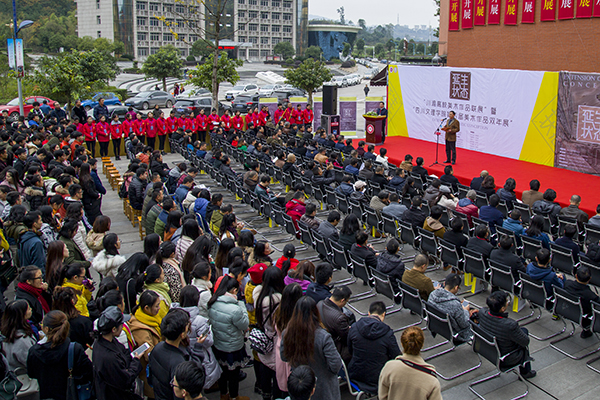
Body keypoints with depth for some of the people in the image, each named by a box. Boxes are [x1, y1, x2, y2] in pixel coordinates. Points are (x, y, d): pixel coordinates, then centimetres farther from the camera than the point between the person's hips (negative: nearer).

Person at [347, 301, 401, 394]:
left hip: (355, 376, 4)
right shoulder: (388, 334, -18)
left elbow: (350, 351, 5)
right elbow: (396, 357, -7)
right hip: (376, 379, -4)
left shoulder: (354, 327, -9)